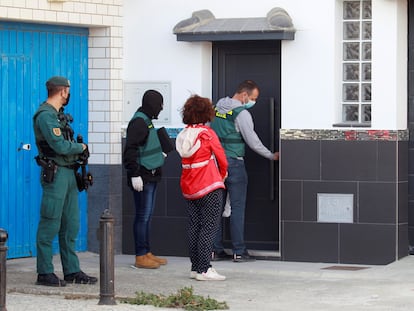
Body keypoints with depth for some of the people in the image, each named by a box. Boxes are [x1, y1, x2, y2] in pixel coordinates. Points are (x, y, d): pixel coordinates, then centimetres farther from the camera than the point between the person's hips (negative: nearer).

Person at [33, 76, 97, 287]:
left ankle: (72, 271, 18)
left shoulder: (58, 114, 17)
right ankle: (45, 273, -2)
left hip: (68, 173, 10)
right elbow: (60, 146, -20)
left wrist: (79, 151, 3)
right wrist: (81, 148, -5)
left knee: (71, 225, 12)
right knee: (50, 225, -6)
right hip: (55, 174, -10)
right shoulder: (45, 115, -14)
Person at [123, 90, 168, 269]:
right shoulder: (139, 122, -15)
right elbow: (130, 149, -21)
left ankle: (146, 253, 20)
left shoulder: (146, 120, 16)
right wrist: (134, 174, -23)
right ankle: (141, 257, -3)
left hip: (151, 176, 10)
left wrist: (158, 154, 24)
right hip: (142, 177, -10)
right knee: (143, 216, -6)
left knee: (147, 216, 14)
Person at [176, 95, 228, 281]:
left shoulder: (183, 135, 5)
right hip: (210, 188, -6)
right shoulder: (207, 133, -11)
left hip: (189, 189, 6)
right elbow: (221, 159, -4)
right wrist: (222, 175, 17)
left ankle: (195, 267, 13)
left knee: (194, 227, 11)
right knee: (209, 227, -4)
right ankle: (203, 269, -9)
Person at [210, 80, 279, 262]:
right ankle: (239, 252, -2)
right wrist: (272, 156, 3)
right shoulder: (242, 113, -11)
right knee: (237, 207, -2)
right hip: (233, 163, -7)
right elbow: (253, 141, -9)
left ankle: (216, 250, 10)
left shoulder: (218, 108, 10)